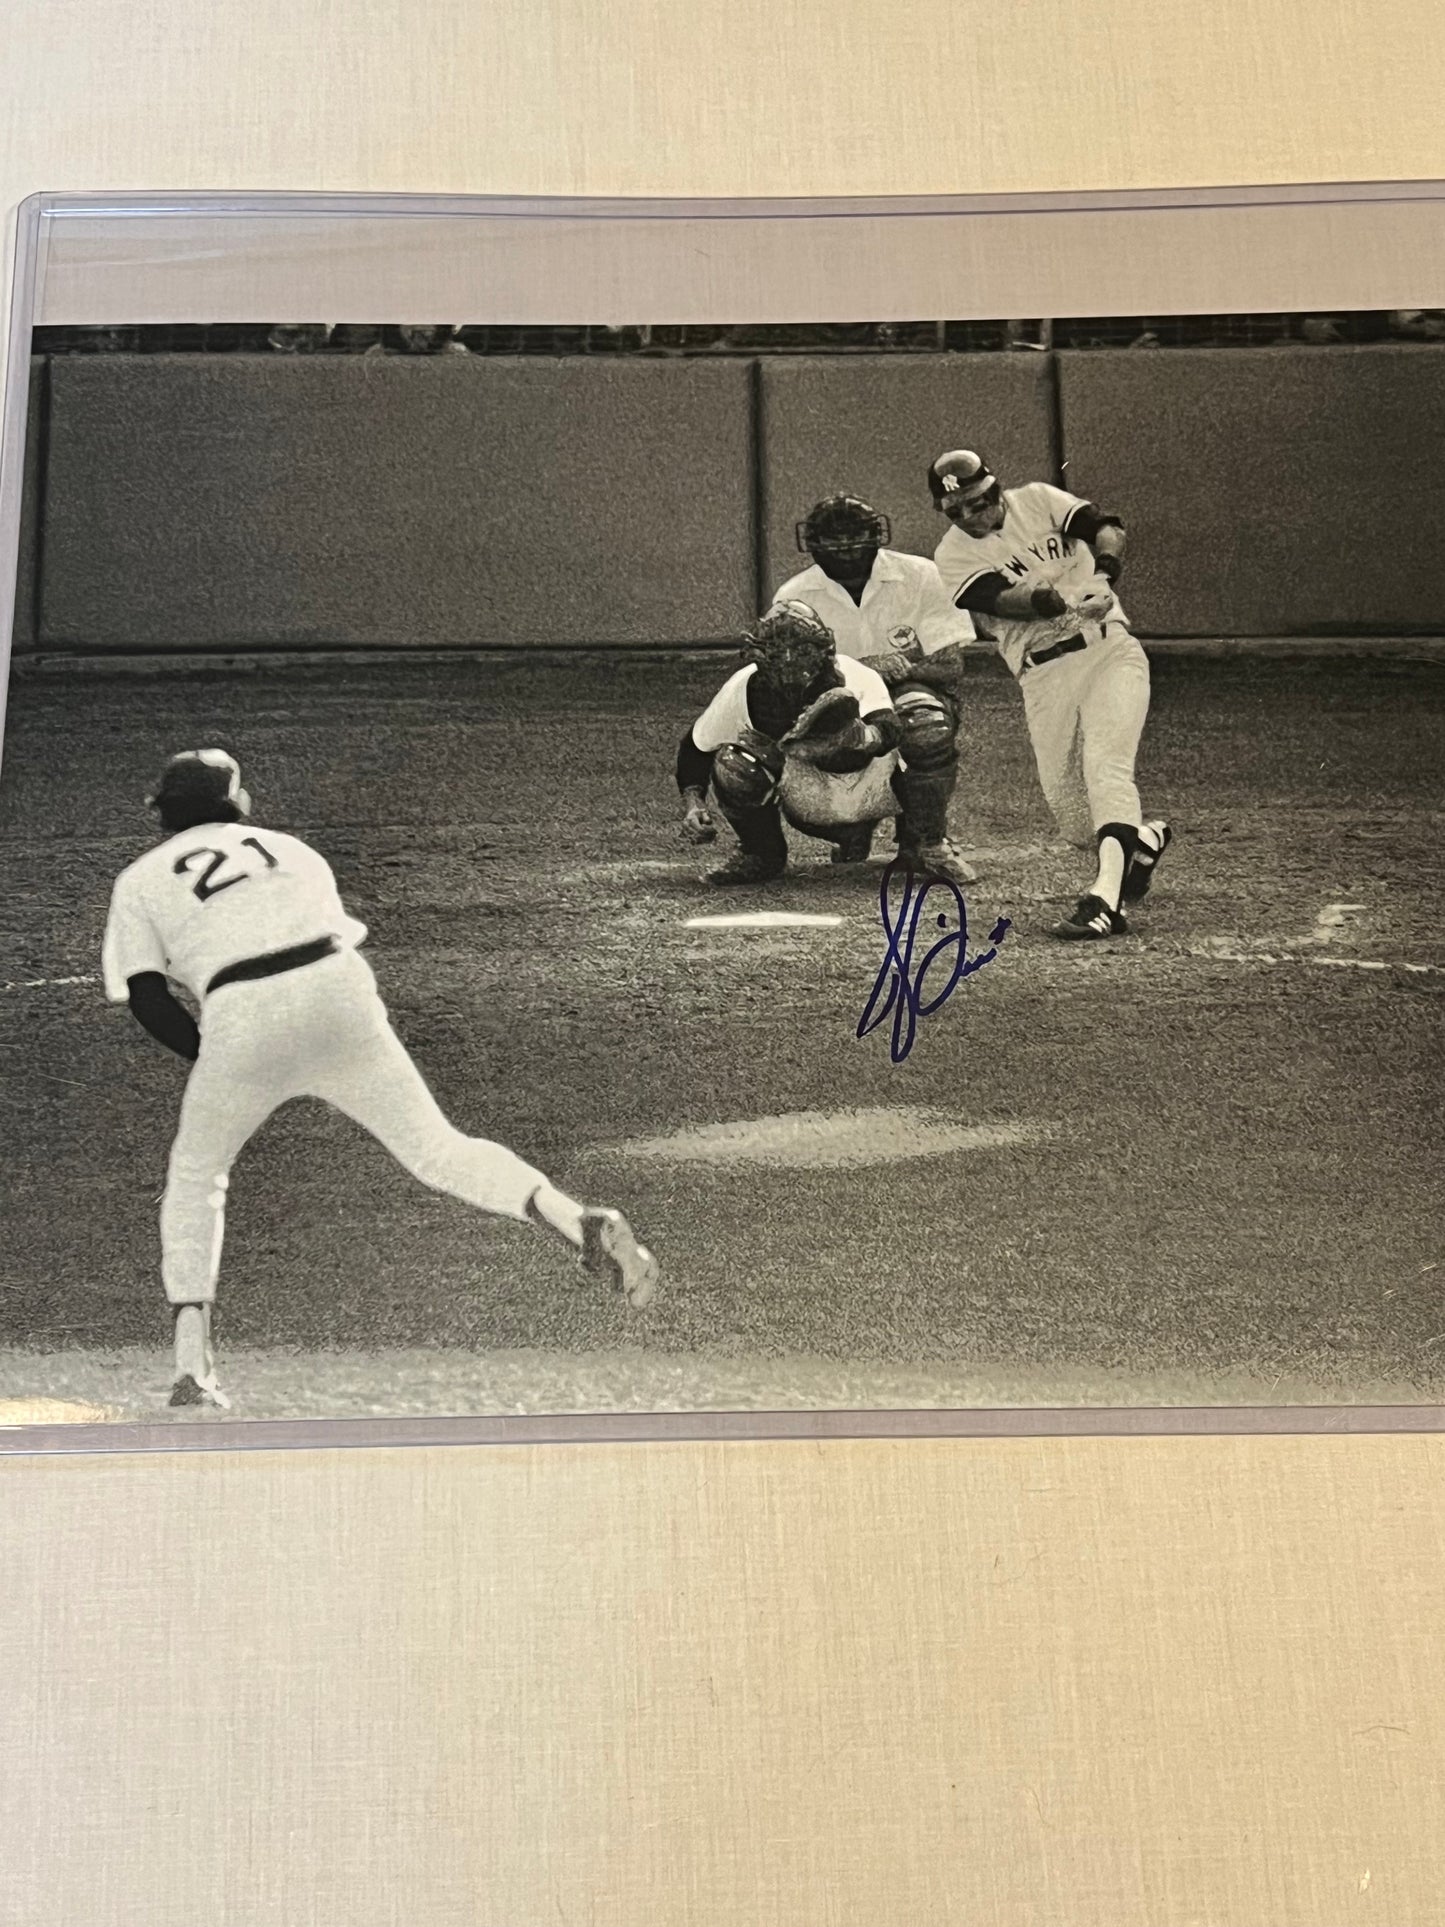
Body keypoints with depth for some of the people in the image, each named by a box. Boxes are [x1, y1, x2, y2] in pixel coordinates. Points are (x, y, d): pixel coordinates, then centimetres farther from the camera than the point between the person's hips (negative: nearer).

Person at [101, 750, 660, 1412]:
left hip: (242, 1021, -2)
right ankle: (579, 1221, -16)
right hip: (339, 990, 2)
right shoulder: (289, 847, 30)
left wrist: (211, 1062, 15)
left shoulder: (139, 880, 21)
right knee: (437, 1150, 8)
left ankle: (191, 1364, 12)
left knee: (194, 1178, 21)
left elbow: (147, 997, 7)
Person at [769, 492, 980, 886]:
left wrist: (900, 666, -27)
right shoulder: (794, 597, -4)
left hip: (912, 695, -2)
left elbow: (950, 666, -10)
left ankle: (927, 843, -15)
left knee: (927, 725, -38)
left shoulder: (920, 577, -7)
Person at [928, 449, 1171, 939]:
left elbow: (1105, 527, -4)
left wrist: (1103, 575, -26)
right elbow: (1005, 600, -15)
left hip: (1109, 648, -2)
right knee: (1064, 799, -2)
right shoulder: (954, 556, 3)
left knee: (1105, 764, -22)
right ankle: (1141, 838, 29)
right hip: (1044, 676, 2)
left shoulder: (1038, 501, 7)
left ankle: (1106, 895, -33)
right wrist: (1065, 601, -33)